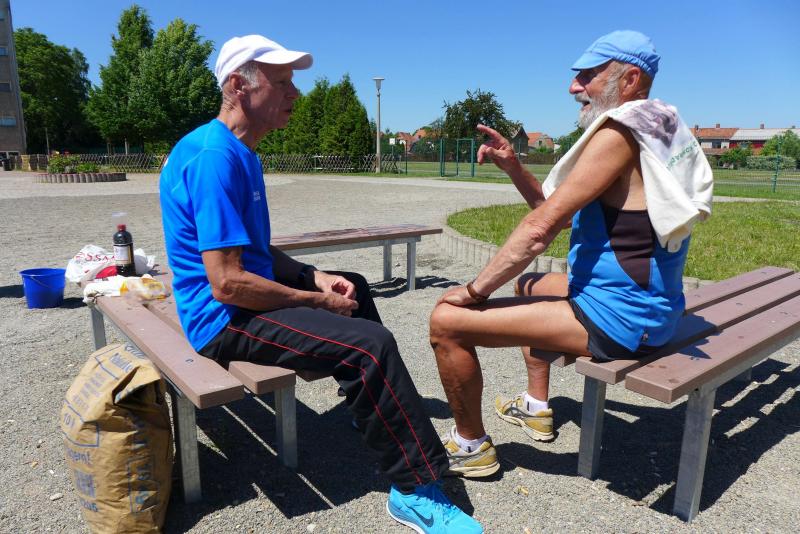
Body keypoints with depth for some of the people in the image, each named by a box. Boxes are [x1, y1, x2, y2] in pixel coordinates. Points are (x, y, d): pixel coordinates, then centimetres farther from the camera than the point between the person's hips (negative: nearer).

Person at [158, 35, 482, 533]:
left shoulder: (241, 153, 11)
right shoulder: (214, 156, -22)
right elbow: (227, 284, -27)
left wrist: (317, 277, 4)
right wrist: (319, 301, -16)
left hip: (243, 293, 11)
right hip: (224, 319, -11)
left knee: (354, 286, 23)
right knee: (371, 345, -24)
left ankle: (392, 411, 37)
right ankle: (418, 492, -8)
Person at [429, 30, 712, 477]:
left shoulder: (619, 133, -18)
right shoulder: (655, 130, 13)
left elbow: (541, 229, -22)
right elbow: (560, 215, 14)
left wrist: (475, 290, -12)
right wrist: (513, 166, 3)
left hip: (620, 318, -11)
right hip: (648, 305, 11)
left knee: (447, 319, -14)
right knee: (531, 284, 34)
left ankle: (472, 446, 8)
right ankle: (537, 407, 38)